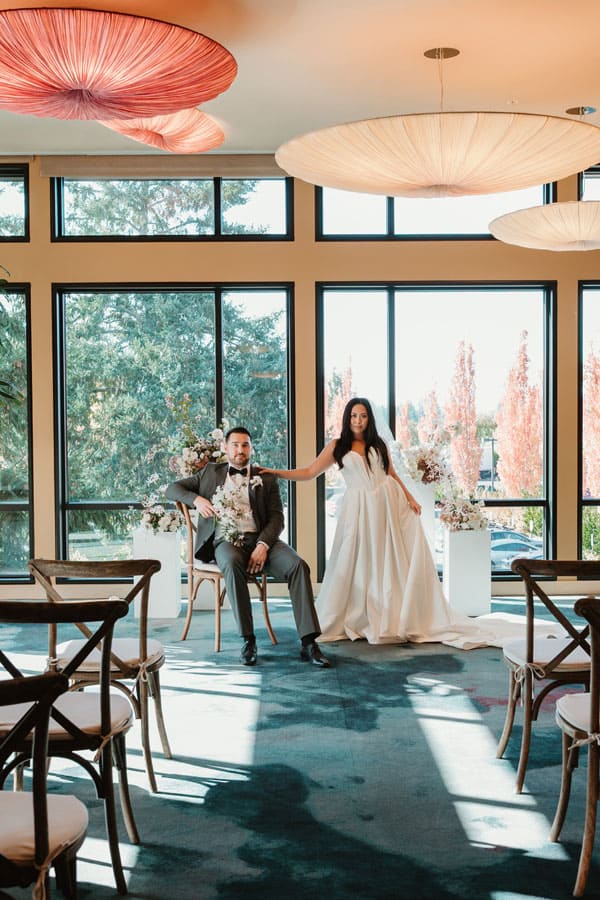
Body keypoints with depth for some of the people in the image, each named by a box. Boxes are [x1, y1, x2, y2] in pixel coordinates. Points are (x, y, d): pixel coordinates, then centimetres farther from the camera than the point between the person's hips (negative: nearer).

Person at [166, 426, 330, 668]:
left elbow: (276, 518, 7)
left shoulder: (266, 479, 18)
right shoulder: (211, 472, 21)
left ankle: (308, 643, -28)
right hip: (226, 540, -1)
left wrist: (263, 545, -13)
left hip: (259, 540, 1)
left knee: (298, 565, -27)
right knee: (232, 564, -38)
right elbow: (172, 488, 21)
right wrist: (196, 499, -1)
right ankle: (248, 640, -31)